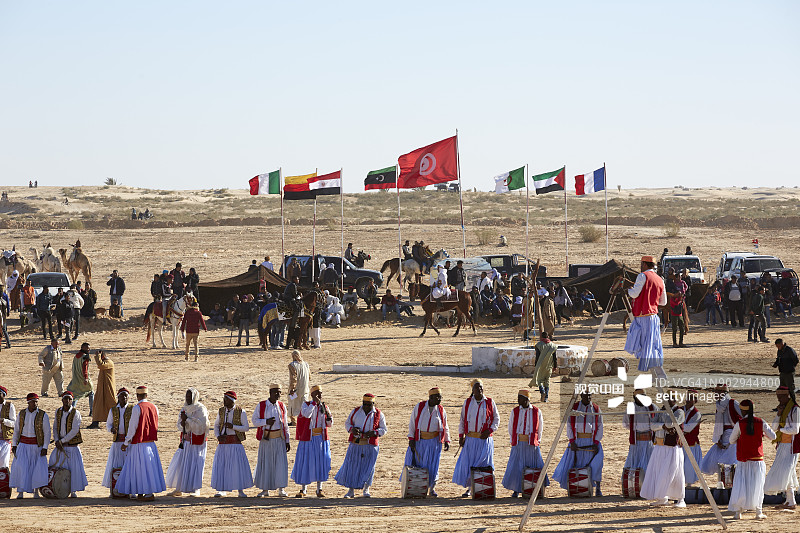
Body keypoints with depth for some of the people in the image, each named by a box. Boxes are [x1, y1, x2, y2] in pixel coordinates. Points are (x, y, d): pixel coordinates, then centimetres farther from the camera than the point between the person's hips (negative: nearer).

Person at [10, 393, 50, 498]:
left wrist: (45, 448, -10)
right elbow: (16, 430, 12)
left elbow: (47, 432, -4)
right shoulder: (21, 414, 6)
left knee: (38, 468, -4)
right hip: (23, 445, 2)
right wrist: (14, 444, 5)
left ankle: (36, 491, 9)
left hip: (37, 445, -2)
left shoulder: (43, 415, -4)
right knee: (20, 467, -12)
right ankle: (20, 491, -9)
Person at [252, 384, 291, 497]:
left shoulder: (282, 406, 6)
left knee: (281, 462, -4)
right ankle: (265, 490, 11)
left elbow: (285, 425, 10)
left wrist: (287, 441, 5)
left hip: (279, 439, 1)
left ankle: (281, 489, 2)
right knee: (265, 463, 2)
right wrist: (266, 421, -17)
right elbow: (255, 421, 0)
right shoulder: (261, 406, 0)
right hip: (266, 439, -1)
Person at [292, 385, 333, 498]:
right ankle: (303, 489, 10)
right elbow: (306, 414, -25)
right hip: (308, 438, -3)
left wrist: (328, 415, -11)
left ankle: (319, 489, 10)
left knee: (321, 463, 2)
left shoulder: (324, 406, 7)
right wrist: (314, 403, -23)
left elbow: (329, 424, 8)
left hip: (321, 439, 3)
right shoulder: (306, 404, -3)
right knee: (305, 463, 0)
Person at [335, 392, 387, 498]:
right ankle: (351, 490, 10)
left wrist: (374, 433, -14)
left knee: (368, 466, -3)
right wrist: (352, 429, -9)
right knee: (352, 465, 1)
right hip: (356, 443, 2)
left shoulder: (378, 415, 2)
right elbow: (347, 423, 14)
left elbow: (383, 429, 5)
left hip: (370, 445, -2)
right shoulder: (355, 412, 7)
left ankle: (366, 490, 12)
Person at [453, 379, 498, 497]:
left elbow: (496, 419, 5)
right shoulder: (467, 403, 7)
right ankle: (469, 488, 10)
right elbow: (462, 420, 12)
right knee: (467, 463, 0)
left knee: (483, 463, -3)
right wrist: (461, 436, 5)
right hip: (470, 439, 2)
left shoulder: (489, 402, 1)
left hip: (485, 439, -2)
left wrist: (489, 431, -9)